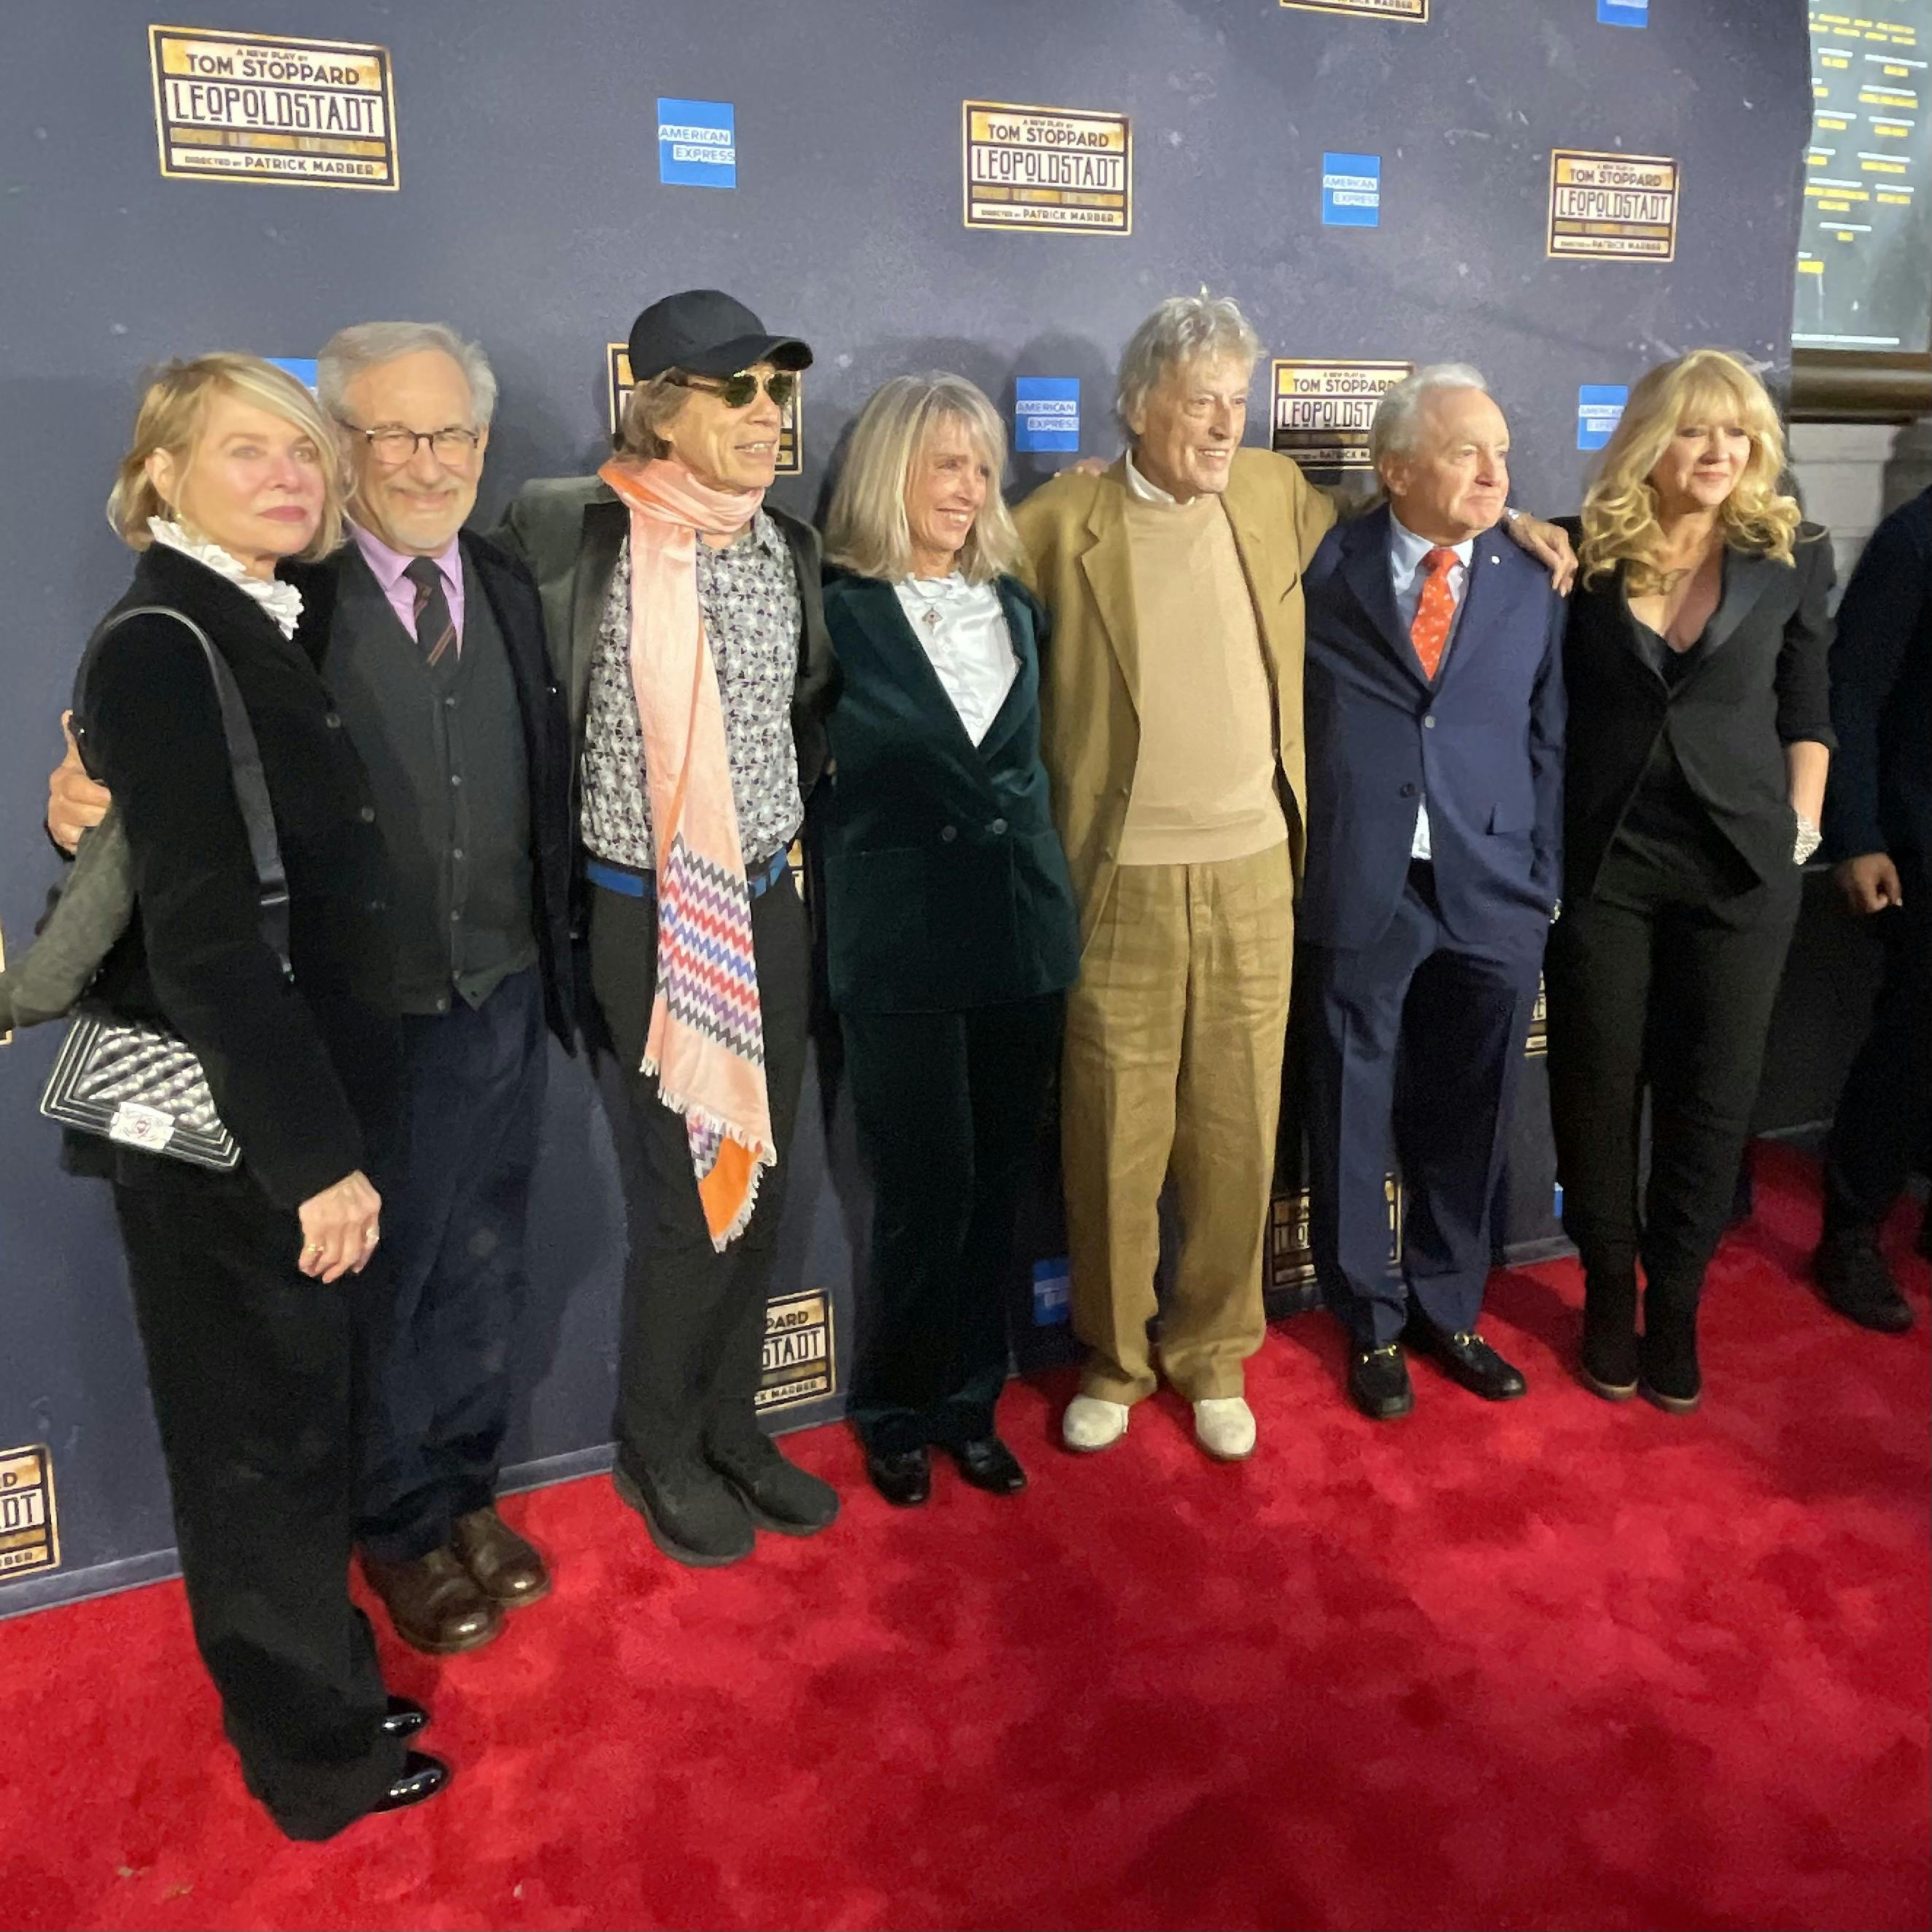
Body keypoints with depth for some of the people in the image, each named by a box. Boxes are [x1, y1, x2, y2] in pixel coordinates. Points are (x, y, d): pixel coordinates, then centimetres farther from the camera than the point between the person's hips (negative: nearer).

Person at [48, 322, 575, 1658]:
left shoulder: (513, 590, 3)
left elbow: (551, 789, 3)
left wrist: (557, 953, -1)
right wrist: (90, 808, -34)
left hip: (506, 1000, 5)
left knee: (485, 1272, 19)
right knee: (380, 1285, 14)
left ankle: (470, 1493, 41)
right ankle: (402, 1526, 37)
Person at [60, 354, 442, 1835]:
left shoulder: (268, 631, 9)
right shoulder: (159, 651, -16)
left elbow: (311, 897, 8)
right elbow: (200, 934, -22)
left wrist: (334, 1129, 7)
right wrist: (314, 1156, -22)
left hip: (292, 1105, 8)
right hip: (219, 1136, -8)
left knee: (304, 1425, 20)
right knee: (264, 1440, 9)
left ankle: (320, 1692, 39)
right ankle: (316, 1756, 29)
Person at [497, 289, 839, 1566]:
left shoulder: (787, 541, 7)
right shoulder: (572, 527, -12)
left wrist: (790, 806, 10)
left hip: (771, 906, 6)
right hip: (655, 916, -5)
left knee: (764, 1177, 12)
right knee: (695, 1186, 2)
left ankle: (731, 1423, 32)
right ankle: (660, 1450, 26)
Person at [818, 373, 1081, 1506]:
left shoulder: (1015, 602, 12)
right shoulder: (837, 609, -4)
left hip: (1024, 928, 5)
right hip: (903, 938, -5)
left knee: (999, 1183, 10)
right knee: (928, 1189, 1)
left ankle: (969, 1403, 27)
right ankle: (899, 1412, 24)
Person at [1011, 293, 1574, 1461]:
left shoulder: (1277, 493, 10)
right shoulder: (1067, 519, 0)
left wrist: (1498, 519, 17)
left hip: (1253, 877, 3)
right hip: (1120, 882, -2)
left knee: (1238, 1139, 8)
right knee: (1115, 1141, 5)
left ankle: (1215, 1355, 28)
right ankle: (1114, 1359, 25)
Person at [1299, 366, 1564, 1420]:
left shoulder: (1533, 585, 8)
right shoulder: (1324, 564, 0)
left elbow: (1548, 743, 9)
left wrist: (1543, 882, 4)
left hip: (1491, 898, 2)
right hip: (1360, 892, -2)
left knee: (1464, 1126, 13)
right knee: (1352, 1124, 9)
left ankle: (1448, 1310, 34)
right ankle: (1371, 1324, 28)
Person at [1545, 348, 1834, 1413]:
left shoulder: (1791, 554, 3)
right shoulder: (1583, 554, -1)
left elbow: (1806, 706, 9)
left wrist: (1803, 824, 4)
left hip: (1741, 866, 1)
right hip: (1603, 859, -1)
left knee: (1711, 1096, 7)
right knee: (1597, 1088, 7)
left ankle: (1675, 1303, 25)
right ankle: (1609, 1293, 27)